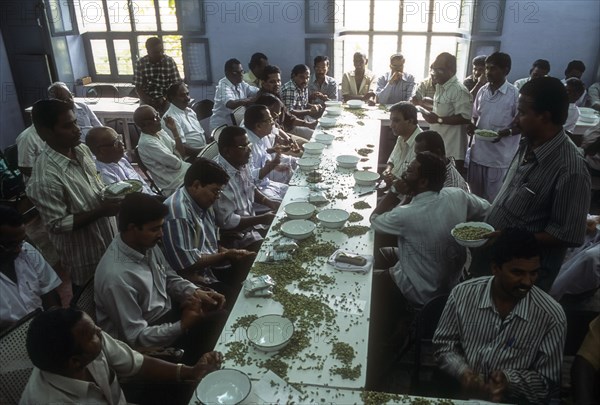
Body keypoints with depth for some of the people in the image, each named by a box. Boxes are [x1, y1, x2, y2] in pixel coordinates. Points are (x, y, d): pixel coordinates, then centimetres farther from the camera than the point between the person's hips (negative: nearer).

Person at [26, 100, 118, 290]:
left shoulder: (82, 150, -5)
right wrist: (101, 211, -29)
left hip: (108, 239, 7)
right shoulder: (46, 177, -30)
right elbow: (57, 225, -25)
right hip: (85, 258, -7)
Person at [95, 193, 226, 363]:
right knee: (208, 335, -14)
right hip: (147, 343, -7)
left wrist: (196, 293, -10)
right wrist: (182, 326, -27)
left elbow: (170, 278, 7)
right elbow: (135, 336, -25)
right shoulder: (117, 276, -32)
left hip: (167, 311, 7)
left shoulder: (147, 244, -9)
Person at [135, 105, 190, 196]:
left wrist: (174, 130, -2)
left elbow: (181, 153, 7)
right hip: (177, 185, -9)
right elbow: (176, 163, -20)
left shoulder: (159, 132, 8)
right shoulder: (146, 143, -19)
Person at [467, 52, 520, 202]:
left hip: (500, 156, -5)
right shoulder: (482, 91, 5)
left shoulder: (514, 94, -11)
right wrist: (472, 126, -4)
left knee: (494, 199, 2)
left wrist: (505, 132, -23)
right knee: (475, 195, 17)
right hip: (478, 152, 5)